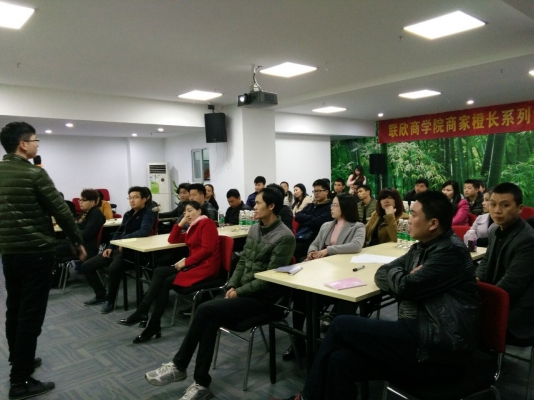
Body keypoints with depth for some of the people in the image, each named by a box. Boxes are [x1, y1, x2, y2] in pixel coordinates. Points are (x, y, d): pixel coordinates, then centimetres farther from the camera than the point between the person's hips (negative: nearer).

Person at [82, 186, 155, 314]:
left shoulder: (147, 214, -7)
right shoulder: (128, 214, 18)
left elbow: (145, 231, -26)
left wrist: (124, 240, -25)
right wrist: (110, 247, 5)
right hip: (117, 248, 9)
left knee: (113, 268, -36)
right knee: (86, 266, 6)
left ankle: (110, 300, -13)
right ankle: (101, 295, 21)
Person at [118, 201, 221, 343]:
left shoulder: (206, 223, -7)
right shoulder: (193, 227, 20)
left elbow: (207, 249, -18)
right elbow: (173, 240, 21)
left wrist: (186, 262, -16)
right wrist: (181, 223, 9)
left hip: (205, 266, -8)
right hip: (193, 264, 8)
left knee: (165, 282, -18)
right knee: (159, 272, -11)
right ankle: (143, 312, -17)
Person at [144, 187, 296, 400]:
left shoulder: (285, 237, -16)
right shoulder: (254, 229, 9)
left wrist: (239, 292, -15)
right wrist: (231, 286, -2)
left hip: (262, 297, -7)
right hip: (242, 291, 7)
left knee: (206, 309, -20)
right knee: (211, 319, -18)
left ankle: (179, 366, -4)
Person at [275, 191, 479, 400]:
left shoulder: (451, 251, -12)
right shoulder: (421, 248, 15)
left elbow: (404, 287, -15)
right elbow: (381, 275, 17)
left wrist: (396, 273, 8)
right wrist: (405, 279, -4)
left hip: (439, 350, -8)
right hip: (420, 335, 8)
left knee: (342, 326, -11)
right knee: (341, 360, -12)